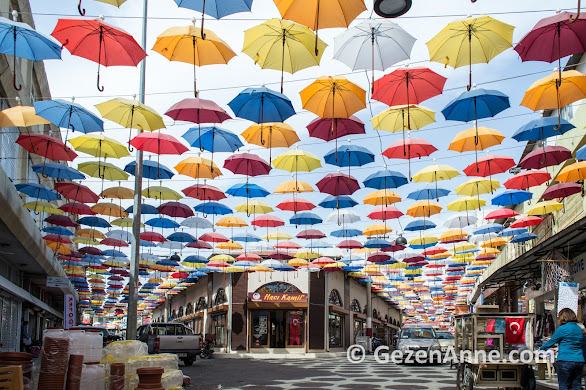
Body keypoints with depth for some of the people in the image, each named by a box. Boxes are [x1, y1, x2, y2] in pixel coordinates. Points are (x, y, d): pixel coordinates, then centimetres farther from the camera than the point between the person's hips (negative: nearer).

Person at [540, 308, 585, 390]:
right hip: (579, 361, 6)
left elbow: (551, 342, 1)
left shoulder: (562, 329, -7)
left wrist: (541, 348, 19)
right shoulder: (579, 329, 13)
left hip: (565, 361, -6)